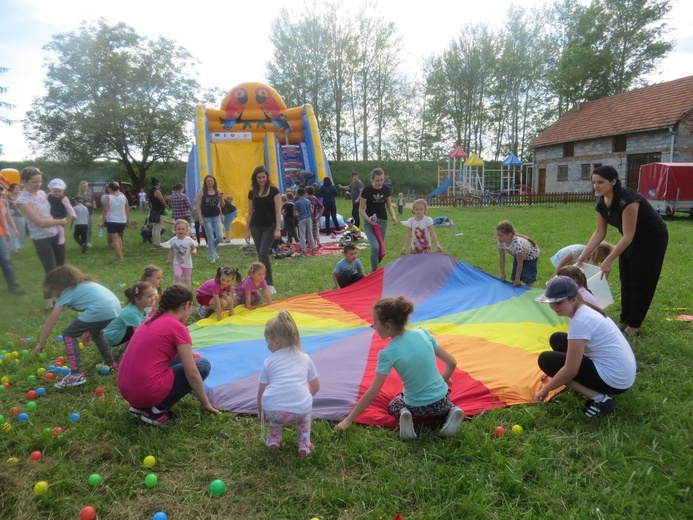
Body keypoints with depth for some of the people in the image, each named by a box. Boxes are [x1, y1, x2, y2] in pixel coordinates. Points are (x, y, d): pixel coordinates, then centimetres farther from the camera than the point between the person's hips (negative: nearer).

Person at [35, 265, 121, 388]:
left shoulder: (66, 292, 12)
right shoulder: (83, 284, 32)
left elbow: (50, 321, 12)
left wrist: (41, 344, 19)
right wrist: (86, 329, 41)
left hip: (101, 311, -8)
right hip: (115, 308, 8)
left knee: (69, 335, 9)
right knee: (95, 331, 35)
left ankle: (76, 375, 0)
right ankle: (110, 363, 40)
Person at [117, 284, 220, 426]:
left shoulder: (151, 320, 14)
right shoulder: (178, 327, -10)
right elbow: (192, 374, -8)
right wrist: (205, 403, 5)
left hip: (126, 389, 8)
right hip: (148, 390, -8)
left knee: (180, 358, 25)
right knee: (203, 365, 7)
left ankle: (142, 405, 14)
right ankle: (157, 411, 0)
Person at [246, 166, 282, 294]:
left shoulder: (273, 191, -4)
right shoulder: (252, 193, 6)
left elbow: (278, 211, -7)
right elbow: (250, 212, 11)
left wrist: (278, 229, -15)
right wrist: (247, 231, 8)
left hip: (270, 227, -4)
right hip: (256, 227, 4)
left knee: (264, 253, -15)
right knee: (260, 255, 7)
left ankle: (270, 284, -7)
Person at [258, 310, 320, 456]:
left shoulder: (269, 362, 12)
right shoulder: (305, 358, 17)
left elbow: (261, 392, 16)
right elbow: (315, 387, 23)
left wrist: (260, 413, 33)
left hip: (273, 411, 0)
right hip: (300, 411, 0)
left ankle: (274, 439, 29)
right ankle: (304, 442, 22)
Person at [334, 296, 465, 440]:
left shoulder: (388, 354, -21)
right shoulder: (423, 333, -10)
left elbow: (372, 393, -18)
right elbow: (452, 363, -1)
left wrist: (348, 420, -10)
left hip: (417, 408, -2)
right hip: (441, 401, 2)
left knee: (393, 406, 32)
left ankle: (405, 414, -1)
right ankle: (451, 412, 6)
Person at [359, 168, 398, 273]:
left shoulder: (386, 189, -2)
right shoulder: (367, 190, -13)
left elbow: (389, 205, 10)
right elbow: (361, 209, -8)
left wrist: (393, 216, -7)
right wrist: (368, 219, -24)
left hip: (383, 221, 4)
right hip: (369, 222, -4)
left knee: (381, 248, 10)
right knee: (375, 247, -20)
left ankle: (374, 269, 29)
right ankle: (374, 272, -5)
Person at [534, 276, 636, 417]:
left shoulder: (580, 321, -24)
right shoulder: (585, 309, 5)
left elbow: (570, 371, -21)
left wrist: (545, 389, -7)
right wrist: (554, 375, 21)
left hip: (614, 379, -9)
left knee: (546, 359, -7)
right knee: (557, 339, 12)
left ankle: (599, 399, -8)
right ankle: (591, 387, 12)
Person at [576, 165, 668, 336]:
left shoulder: (628, 200, -33)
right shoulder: (601, 203, -10)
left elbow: (628, 235, -32)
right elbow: (600, 232, -3)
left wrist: (608, 261, -34)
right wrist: (584, 254, -11)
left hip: (652, 239, -8)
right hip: (631, 240, 8)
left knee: (641, 283, 0)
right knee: (626, 282, 11)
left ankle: (634, 325, 10)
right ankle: (624, 321, 22)